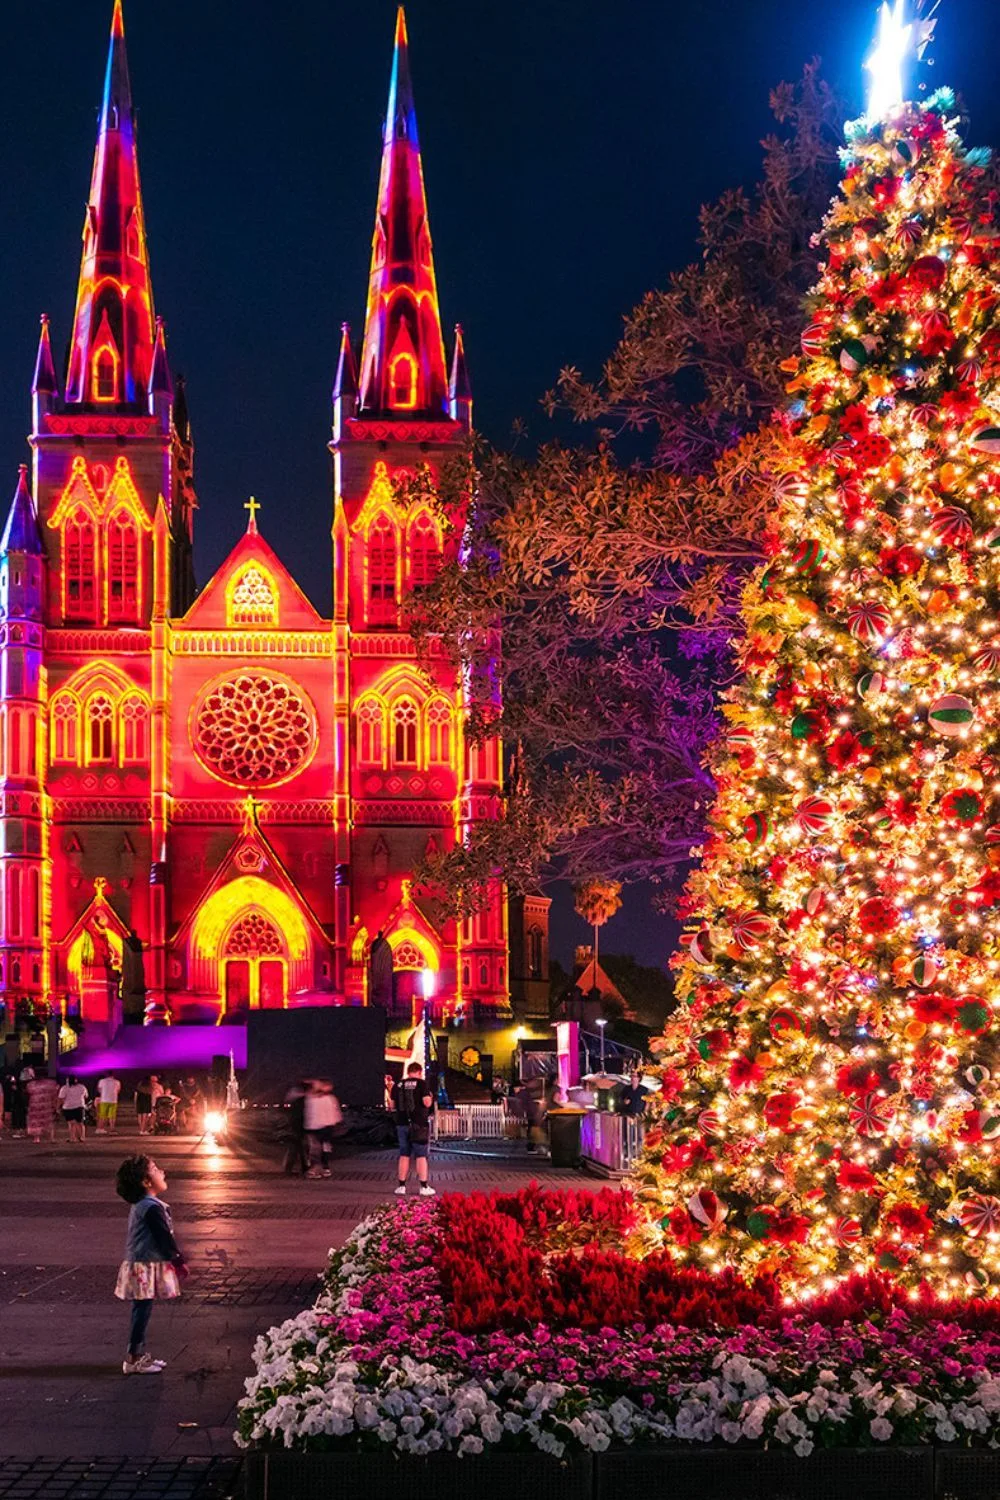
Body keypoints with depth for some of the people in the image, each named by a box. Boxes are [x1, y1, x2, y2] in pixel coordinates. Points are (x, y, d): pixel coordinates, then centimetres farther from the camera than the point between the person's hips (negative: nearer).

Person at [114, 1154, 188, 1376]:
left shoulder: (139, 1205, 12)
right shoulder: (152, 1208, -20)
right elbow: (164, 1237, -18)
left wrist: (176, 1259, 23)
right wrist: (179, 1260, -7)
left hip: (139, 1266, 10)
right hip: (146, 1268, -10)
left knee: (141, 1313, 15)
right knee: (142, 1312, -3)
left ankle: (140, 1355, 23)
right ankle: (133, 1359, 2)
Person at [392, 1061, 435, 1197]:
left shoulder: (398, 1085, 6)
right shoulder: (422, 1084, -7)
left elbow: (393, 1105, 9)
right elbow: (427, 1103, -15)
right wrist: (430, 1097, 6)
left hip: (402, 1123, 4)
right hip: (418, 1124, -4)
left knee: (404, 1155, 11)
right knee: (421, 1156, 2)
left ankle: (401, 1186, 10)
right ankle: (424, 1187, 2)